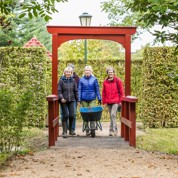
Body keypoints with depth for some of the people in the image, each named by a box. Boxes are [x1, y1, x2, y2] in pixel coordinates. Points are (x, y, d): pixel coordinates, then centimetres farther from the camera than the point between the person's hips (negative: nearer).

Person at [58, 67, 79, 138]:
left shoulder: (73, 81, 7)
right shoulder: (61, 81, -2)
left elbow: (75, 91, 11)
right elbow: (59, 91, -6)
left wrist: (77, 100, 10)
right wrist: (61, 98, -21)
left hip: (71, 100, 3)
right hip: (64, 101, -3)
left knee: (72, 115, 1)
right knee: (65, 115, -5)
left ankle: (70, 130, 22)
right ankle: (64, 132, 2)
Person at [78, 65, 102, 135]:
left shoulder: (94, 79, 2)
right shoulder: (81, 80, 3)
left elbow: (97, 89, 6)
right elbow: (79, 90, 5)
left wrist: (99, 98, 4)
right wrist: (79, 99, -1)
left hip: (92, 99, -1)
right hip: (84, 100, 1)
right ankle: (87, 130, 12)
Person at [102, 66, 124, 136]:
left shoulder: (118, 80, -2)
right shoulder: (105, 82, 8)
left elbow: (121, 91, 0)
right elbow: (103, 93, 12)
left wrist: (120, 101, -4)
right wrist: (104, 102, 8)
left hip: (115, 101, -4)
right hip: (108, 102, 4)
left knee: (113, 115, -15)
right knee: (111, 116, 10)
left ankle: (113, 130, -11)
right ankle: (114, 130, 19)